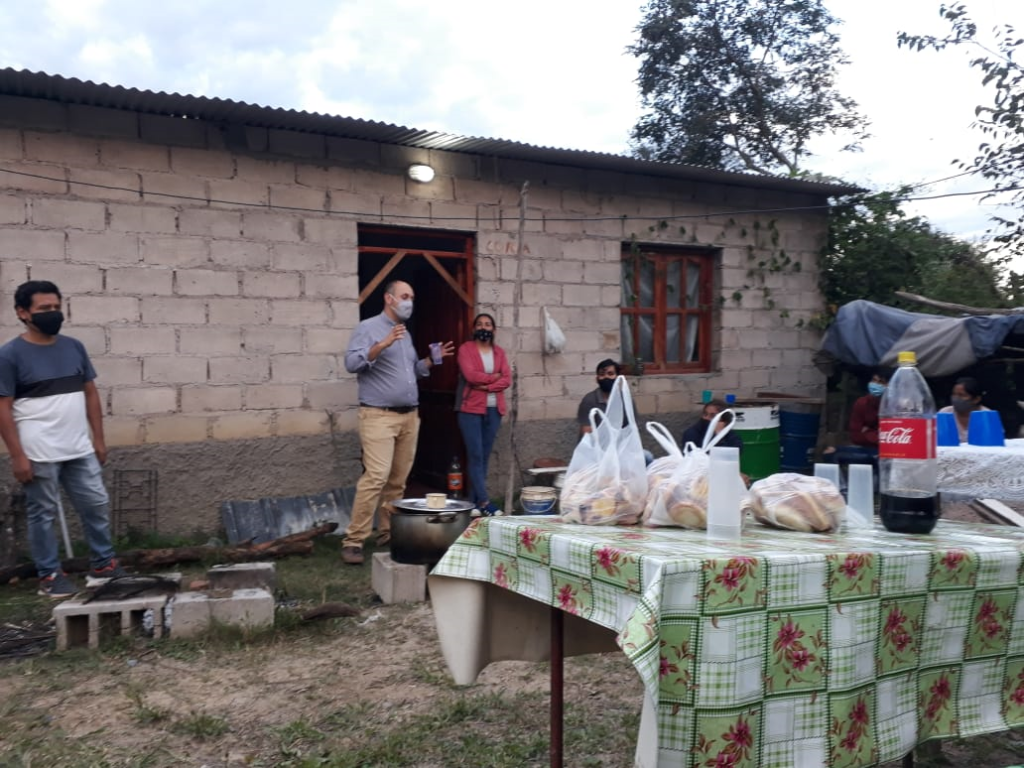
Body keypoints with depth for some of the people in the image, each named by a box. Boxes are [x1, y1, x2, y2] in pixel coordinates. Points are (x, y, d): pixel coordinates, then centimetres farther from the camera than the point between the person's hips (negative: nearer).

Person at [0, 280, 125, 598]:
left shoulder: (74, 347, 6)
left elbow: (90, 393, 12)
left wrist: (98, 439, 9)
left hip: (80, 449, 5)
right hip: (39, 454, -5)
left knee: (97, 504, 10)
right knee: (43, 513, 7)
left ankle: (103, 563, 26)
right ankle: (49, 574, 20)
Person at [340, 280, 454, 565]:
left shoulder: (406, 334, 21)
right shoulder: (368, 328, -3)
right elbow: (351, 363, -16)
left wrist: (431, 360, 11)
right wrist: (383, 344, -24)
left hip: (409, 416, 8)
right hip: (379, 415, -8)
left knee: (398, 480, 7)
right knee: (376, 477, -16)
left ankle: (387, 532, 16)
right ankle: (353, 540, -11)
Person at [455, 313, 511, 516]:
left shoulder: (499, 352, 13)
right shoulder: (466, 349, 1)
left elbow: (507, 379, 1)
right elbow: (470, 375, -13)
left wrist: (486, 386, -13)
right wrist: (494, 377, -4)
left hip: (494, 409, 4)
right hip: (471, 409, -4)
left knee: (485, 455, 6)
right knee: (475, 455, -8)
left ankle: (475, 499, 12)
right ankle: (483, 501, -8)